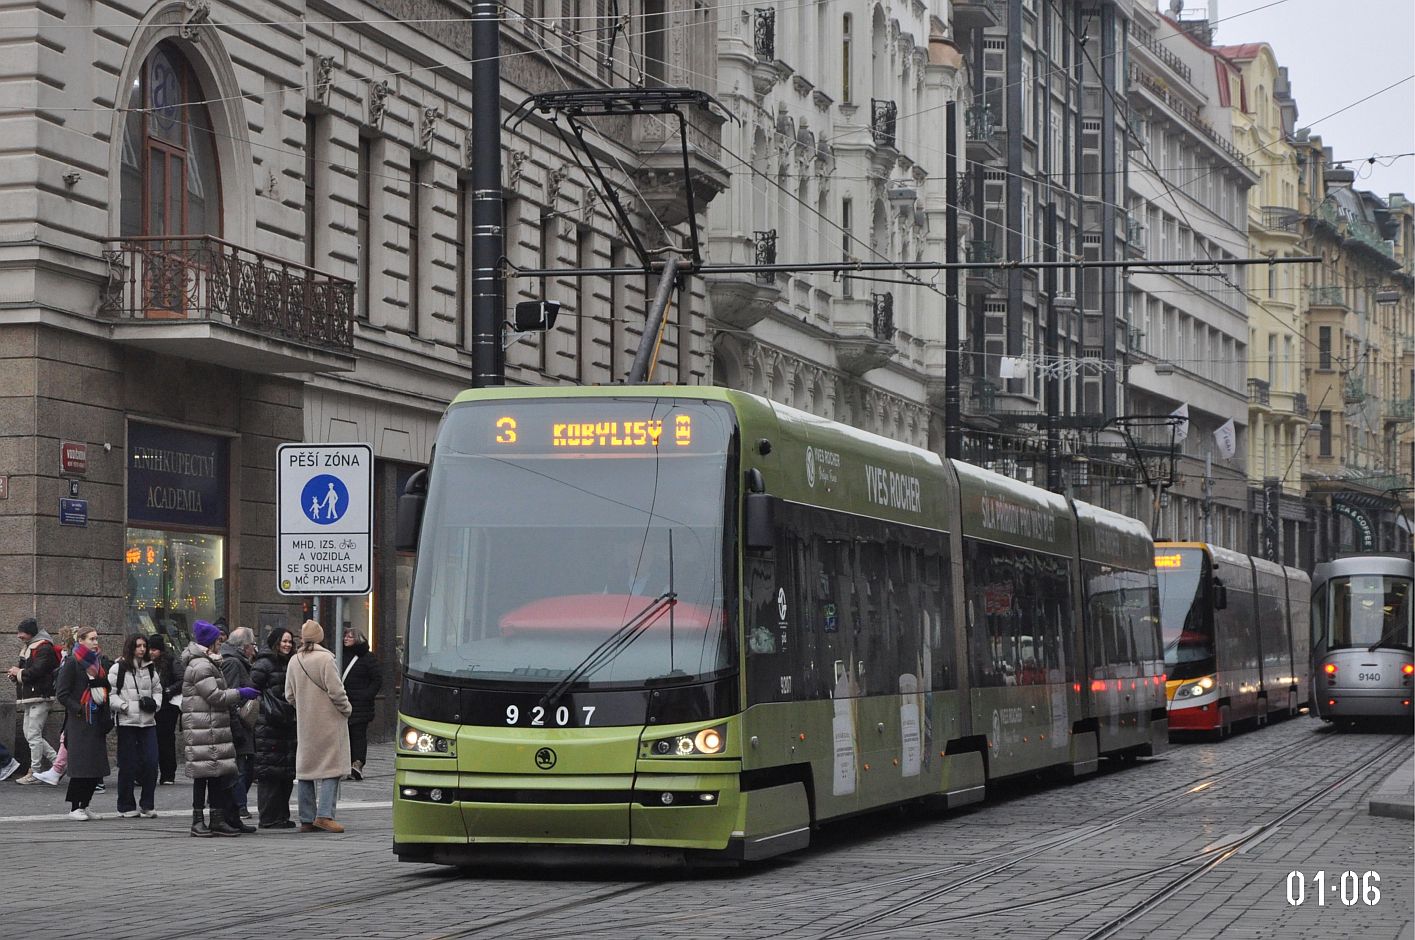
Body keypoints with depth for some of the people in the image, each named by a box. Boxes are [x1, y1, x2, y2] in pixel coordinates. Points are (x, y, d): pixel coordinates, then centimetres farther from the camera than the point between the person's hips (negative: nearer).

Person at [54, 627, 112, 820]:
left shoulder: (99, 662, 16)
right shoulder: (72, 663, -5)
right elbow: (62, 693, -8)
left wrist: (107, 714, 11)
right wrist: (78, 710, -17)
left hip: (97, 720, 7)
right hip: (80, 721, -7)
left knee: (97, 767, 5)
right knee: (82, 764, -9)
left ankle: (84, 806, 13)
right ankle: (74, 808, -3)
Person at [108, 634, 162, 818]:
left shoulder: (150, 669, 15)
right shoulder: (118, 668, -2)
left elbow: (157, 689, 23)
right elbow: (110, 692, -3)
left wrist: (155, 703, 4)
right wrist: (123, 706, -14)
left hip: (148, 721, 4)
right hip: (127, 722, -4)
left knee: (151, 763, -2)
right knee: (128, 765, -1)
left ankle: (147, 805, 10)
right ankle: (126, 807, 9)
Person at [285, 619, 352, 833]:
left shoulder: (294, 661, 4)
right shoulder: (325, 659, -13)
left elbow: (289, 695, 9)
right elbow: (335, 690, -15)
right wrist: (346, 709, 2)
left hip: (305, 725, 6)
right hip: (328, 721, -6)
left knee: (306, 768, 10)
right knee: (330, 767, -4)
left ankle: (307, 819, 11)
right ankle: (324, 815, -15)